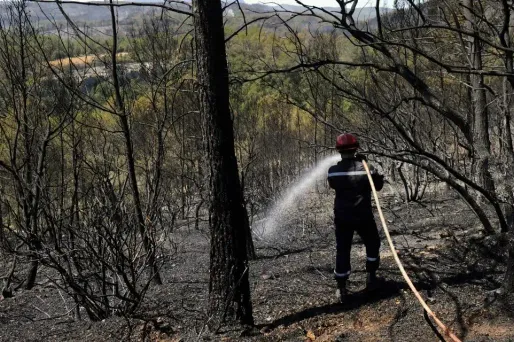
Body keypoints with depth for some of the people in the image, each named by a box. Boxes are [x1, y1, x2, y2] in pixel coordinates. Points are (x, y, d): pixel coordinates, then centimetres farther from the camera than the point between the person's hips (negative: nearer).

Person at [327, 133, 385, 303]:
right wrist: (379, 177, 19)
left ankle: (341, 288, 8)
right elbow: (378, 186, 2)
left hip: (341, 217, 1)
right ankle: (371, 277, 27)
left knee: (342, 251, 9)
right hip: (363, 216, -1)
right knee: (372, 244, 23)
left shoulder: (333, 171, -9)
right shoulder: (366, 168, -13)